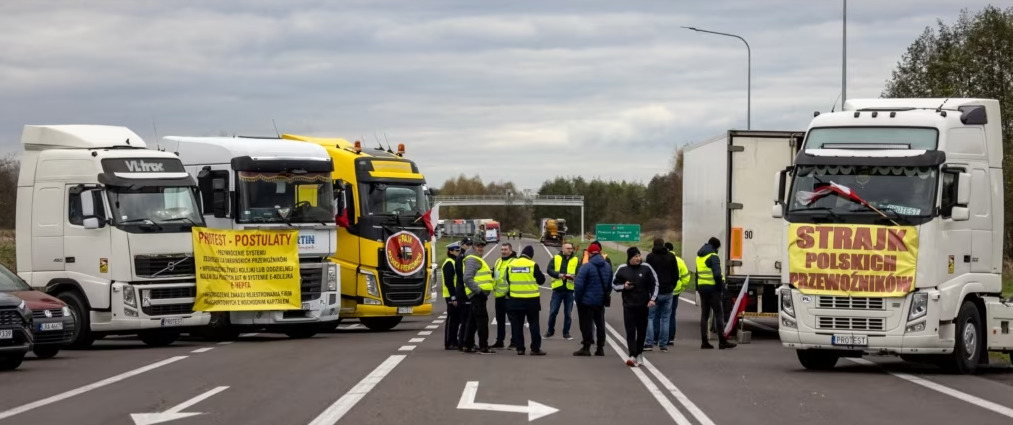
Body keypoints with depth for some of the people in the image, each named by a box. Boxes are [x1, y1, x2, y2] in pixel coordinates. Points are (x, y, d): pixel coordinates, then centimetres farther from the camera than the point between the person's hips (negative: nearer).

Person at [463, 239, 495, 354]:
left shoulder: (477, 259, 23)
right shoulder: (472, 260, -12)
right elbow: (467, 278, -22)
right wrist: (478, 290, -24)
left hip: (479, 294, 11)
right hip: (478, 294, -11)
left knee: (473, 321, 14)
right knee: (482, 320, -11)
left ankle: (468, 346, 19)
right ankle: (483, 347, -12)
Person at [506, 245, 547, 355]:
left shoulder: (511, 265, 0)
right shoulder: (533, 265, -12)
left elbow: (508, 280, 10)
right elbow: (541, 280, -3)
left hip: (515, 300, 3)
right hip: (531, 300, -3)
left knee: (517, 325, 9)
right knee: (533, 324, 5)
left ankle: (520, 348, 7)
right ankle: (535, 348, 3)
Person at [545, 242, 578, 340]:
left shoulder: (575, 260, 6)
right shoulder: (556, 258, 5)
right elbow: (549, 270, -4)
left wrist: (572, 276, -23)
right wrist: (559, 275, -19)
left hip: (569, 289, 1)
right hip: (557, 289, -1)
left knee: (568, 313, 6)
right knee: (553, 311, 2)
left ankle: (566, 333, 15)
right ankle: (550, 331, 16)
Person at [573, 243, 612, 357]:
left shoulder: (586, 267, -16)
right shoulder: (608, 266, 4)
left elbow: (578, 285, -18)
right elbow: (610, 284, 10)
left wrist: (577, 299, -8)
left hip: (587, 300, -6)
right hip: (600, 301, 6)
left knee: (586, 324, -1)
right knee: (600, 324, 13)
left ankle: (586, 348, -2)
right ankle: (600, 348, 16)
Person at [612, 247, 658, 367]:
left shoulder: (646, 268, -2)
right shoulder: (622, 269, -2)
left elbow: (654, 284, 5)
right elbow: (614, 284, 9)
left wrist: (652, 299, -4)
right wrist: (624, 286, -11)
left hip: (643, 305, 1)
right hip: (629, 306, -1)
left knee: (642, 331, 10)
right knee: (630, 331, -11)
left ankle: (639, 354, 25)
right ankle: (633, 356, -18)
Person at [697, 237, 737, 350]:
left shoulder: (699, 257, 16)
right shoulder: (713, 257, -12)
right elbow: (717, 274, -21)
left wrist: (698, 288, 14)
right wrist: (720, 286, -10)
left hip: (702, 288, 8)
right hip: (712, 288, -8)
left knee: (704, 315, 9)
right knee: (719, 314, -4)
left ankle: (704, 341, 7)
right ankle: (722, 341, -6)